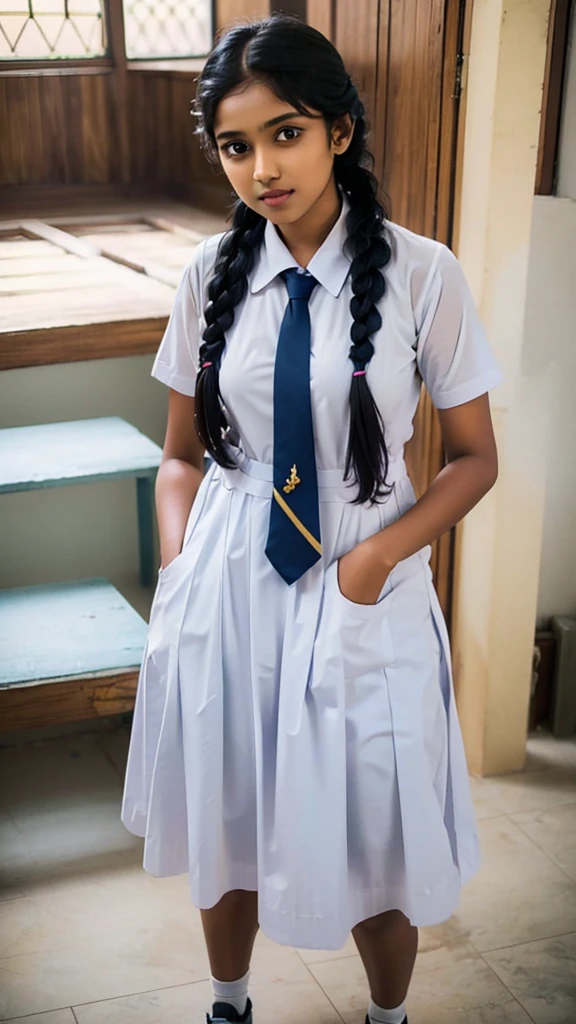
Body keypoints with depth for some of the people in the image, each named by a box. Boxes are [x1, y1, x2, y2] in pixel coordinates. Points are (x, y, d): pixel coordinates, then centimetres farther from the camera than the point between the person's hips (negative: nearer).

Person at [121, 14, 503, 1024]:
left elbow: (475, 457, -4)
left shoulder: (421, 275, -11)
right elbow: (183, 451, 7)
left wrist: (380, 556, -17)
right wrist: (177, 567, -8)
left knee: (374, 851, 14)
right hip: (229, 585, 3)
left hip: (362, 591, -2)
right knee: (226, 826, 20)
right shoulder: (212, 275, -2)